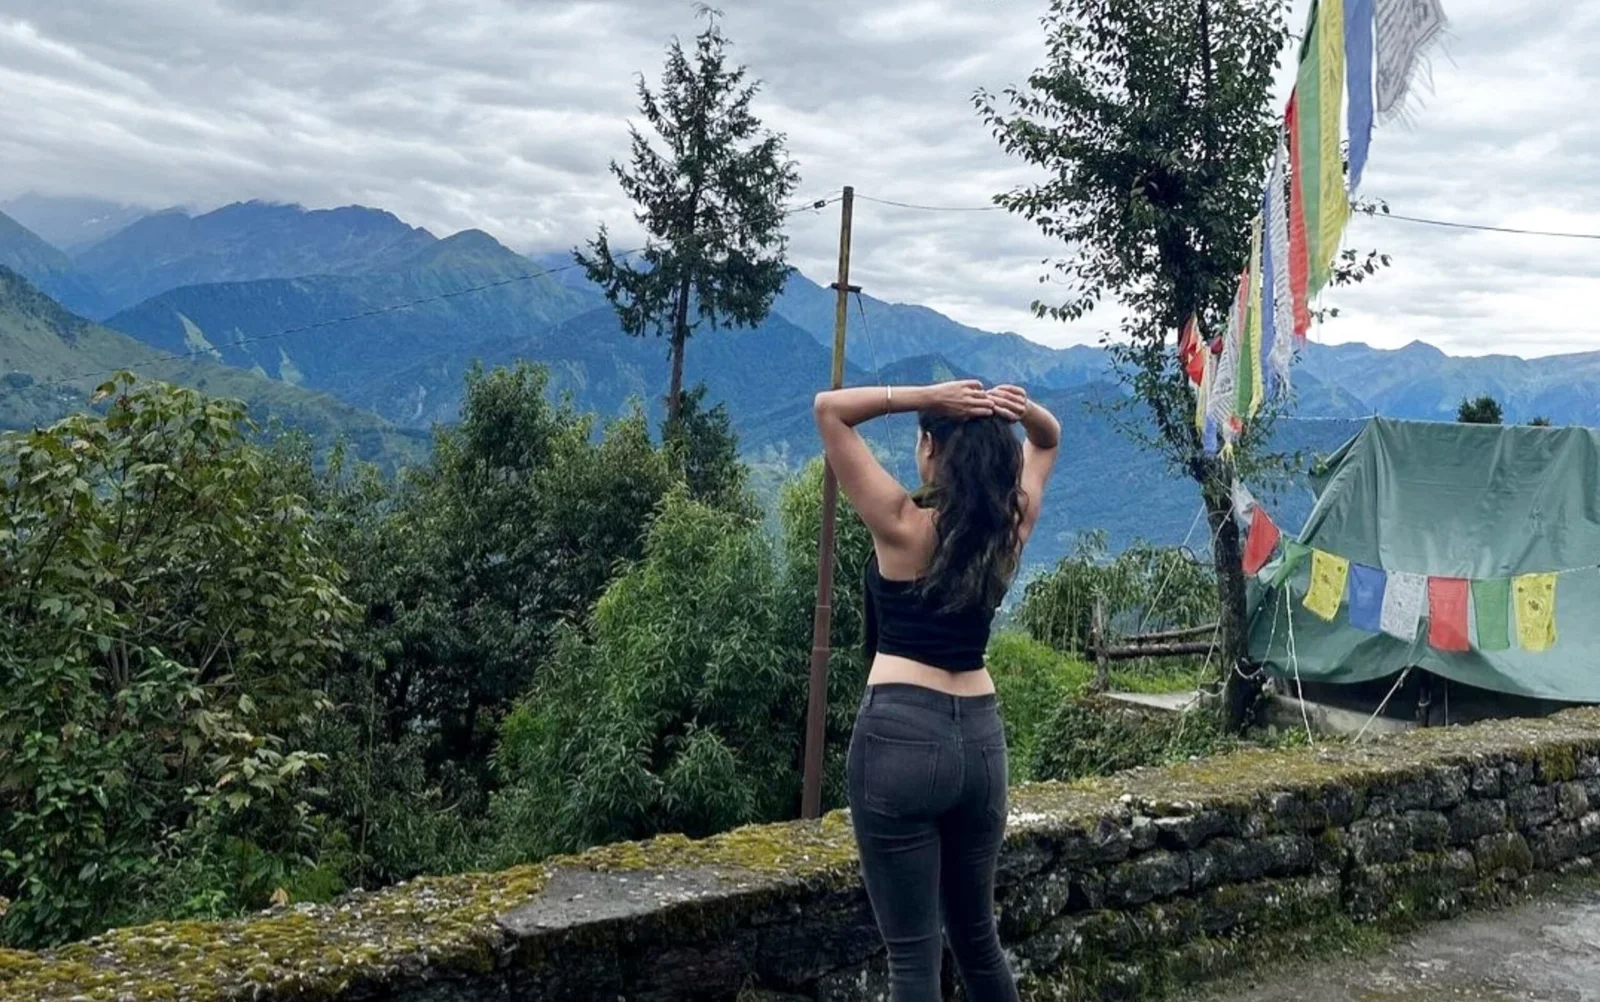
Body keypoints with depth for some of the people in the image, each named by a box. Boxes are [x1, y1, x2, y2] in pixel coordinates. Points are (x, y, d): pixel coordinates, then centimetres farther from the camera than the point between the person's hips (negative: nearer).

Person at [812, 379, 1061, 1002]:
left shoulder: (904, 526, -10)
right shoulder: (1011, 528, 3)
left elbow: (829, 408, -5)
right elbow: (1047, 441, 21)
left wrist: (926, 396, -13)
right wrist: (1022, 411, -1)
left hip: (901, 735, -5)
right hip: (981, 739, 6)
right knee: (976, 935, 22)